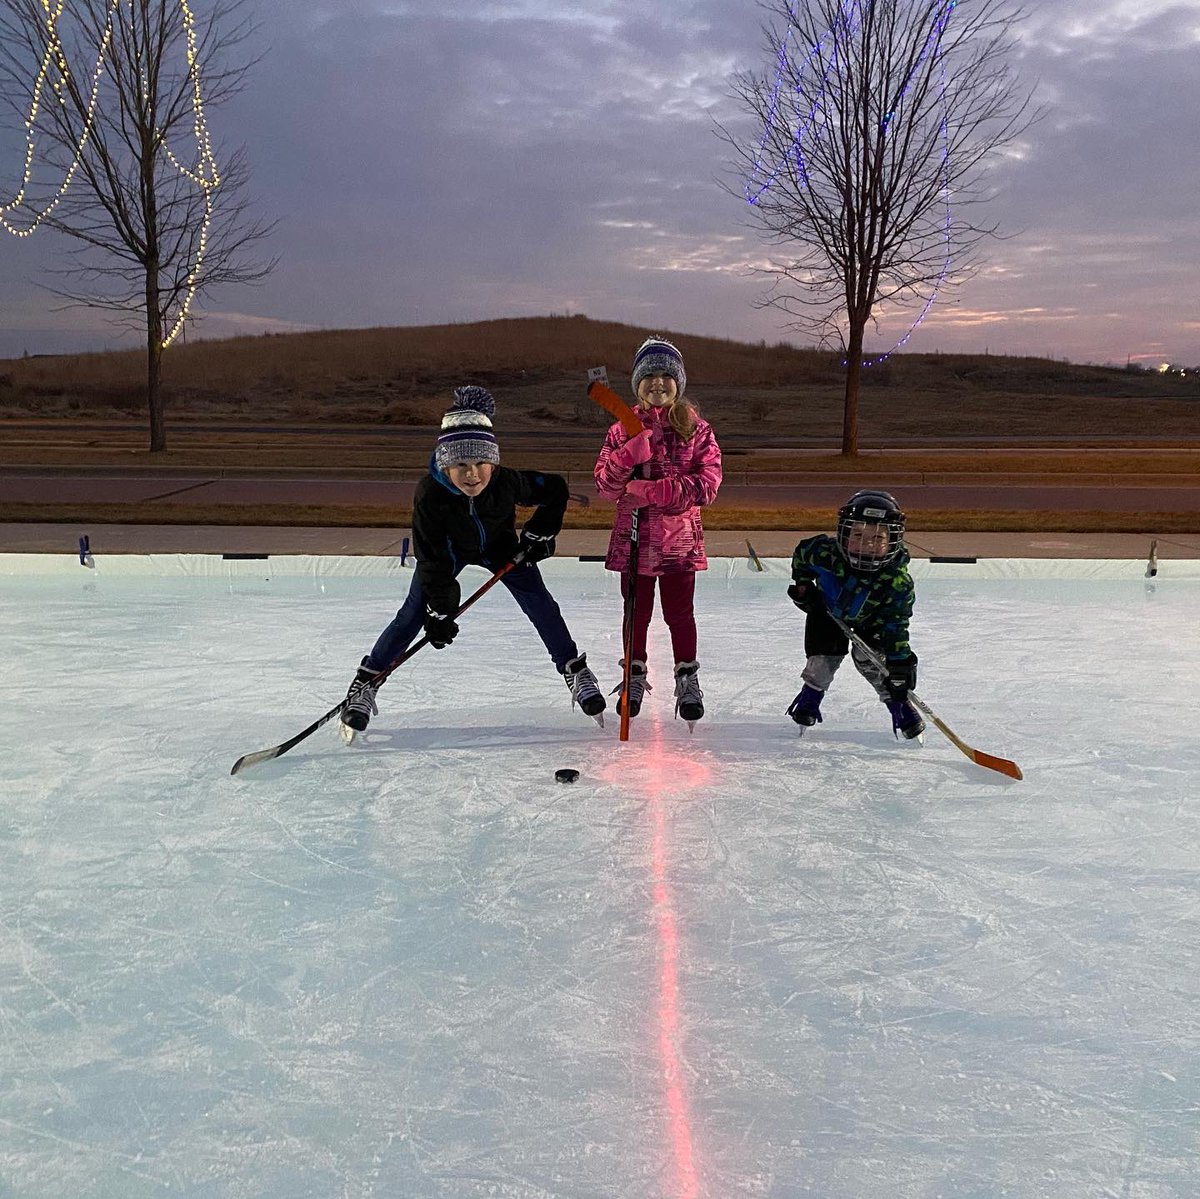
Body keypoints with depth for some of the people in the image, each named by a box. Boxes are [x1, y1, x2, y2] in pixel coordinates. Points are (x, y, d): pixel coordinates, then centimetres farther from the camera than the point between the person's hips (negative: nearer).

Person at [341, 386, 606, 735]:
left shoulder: (506, 481, -35)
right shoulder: (429, 493, -37)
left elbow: (556, 488, -15)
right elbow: (432, 559, -29)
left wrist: (539, 534, -14)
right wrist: (439, 611, -27)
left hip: (498, 543, 2)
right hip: (446, 548, -1)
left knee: (539, 602, -5)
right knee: (415, 612, -8)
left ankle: (575, 671, 12)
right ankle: (365, 683, 4)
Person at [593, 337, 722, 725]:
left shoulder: (696, 429, -1)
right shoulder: (624, 430, 3)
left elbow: (707, 484, -11)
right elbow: (605, 484, -4)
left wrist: (653, 491, -21)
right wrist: (632, 453, -23)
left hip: (680, 539, -1)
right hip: (634, 538, 1)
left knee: (680, 613, 6)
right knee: (637, 611, 12)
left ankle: (688, 680, 24)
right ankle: (634, 677, 30)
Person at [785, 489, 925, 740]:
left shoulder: (898, 582, -38)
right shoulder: (825, 553, -39)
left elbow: (895, 625, -31)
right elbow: (801, 553, -14)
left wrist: (901, 662, -36)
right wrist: (802, 585, -11)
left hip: (870, 621, -1)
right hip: (827, 610, 1)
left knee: (868, 658, -15)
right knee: (823, 659, -6)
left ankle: (901, 708, 4)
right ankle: (807, 704, 19)